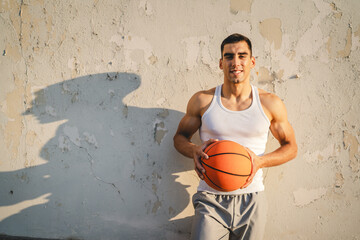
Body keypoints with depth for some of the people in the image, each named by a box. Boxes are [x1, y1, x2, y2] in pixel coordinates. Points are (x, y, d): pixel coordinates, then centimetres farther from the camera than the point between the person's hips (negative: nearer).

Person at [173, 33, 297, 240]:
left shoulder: (270, 104, 1)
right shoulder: (202, 101, 0)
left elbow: (291, 147, 10)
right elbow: (180, 136, 12)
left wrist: (260, 161, -9)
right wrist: (194, 151, -11)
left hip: (251, 201, 1)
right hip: (211, 200, -1)